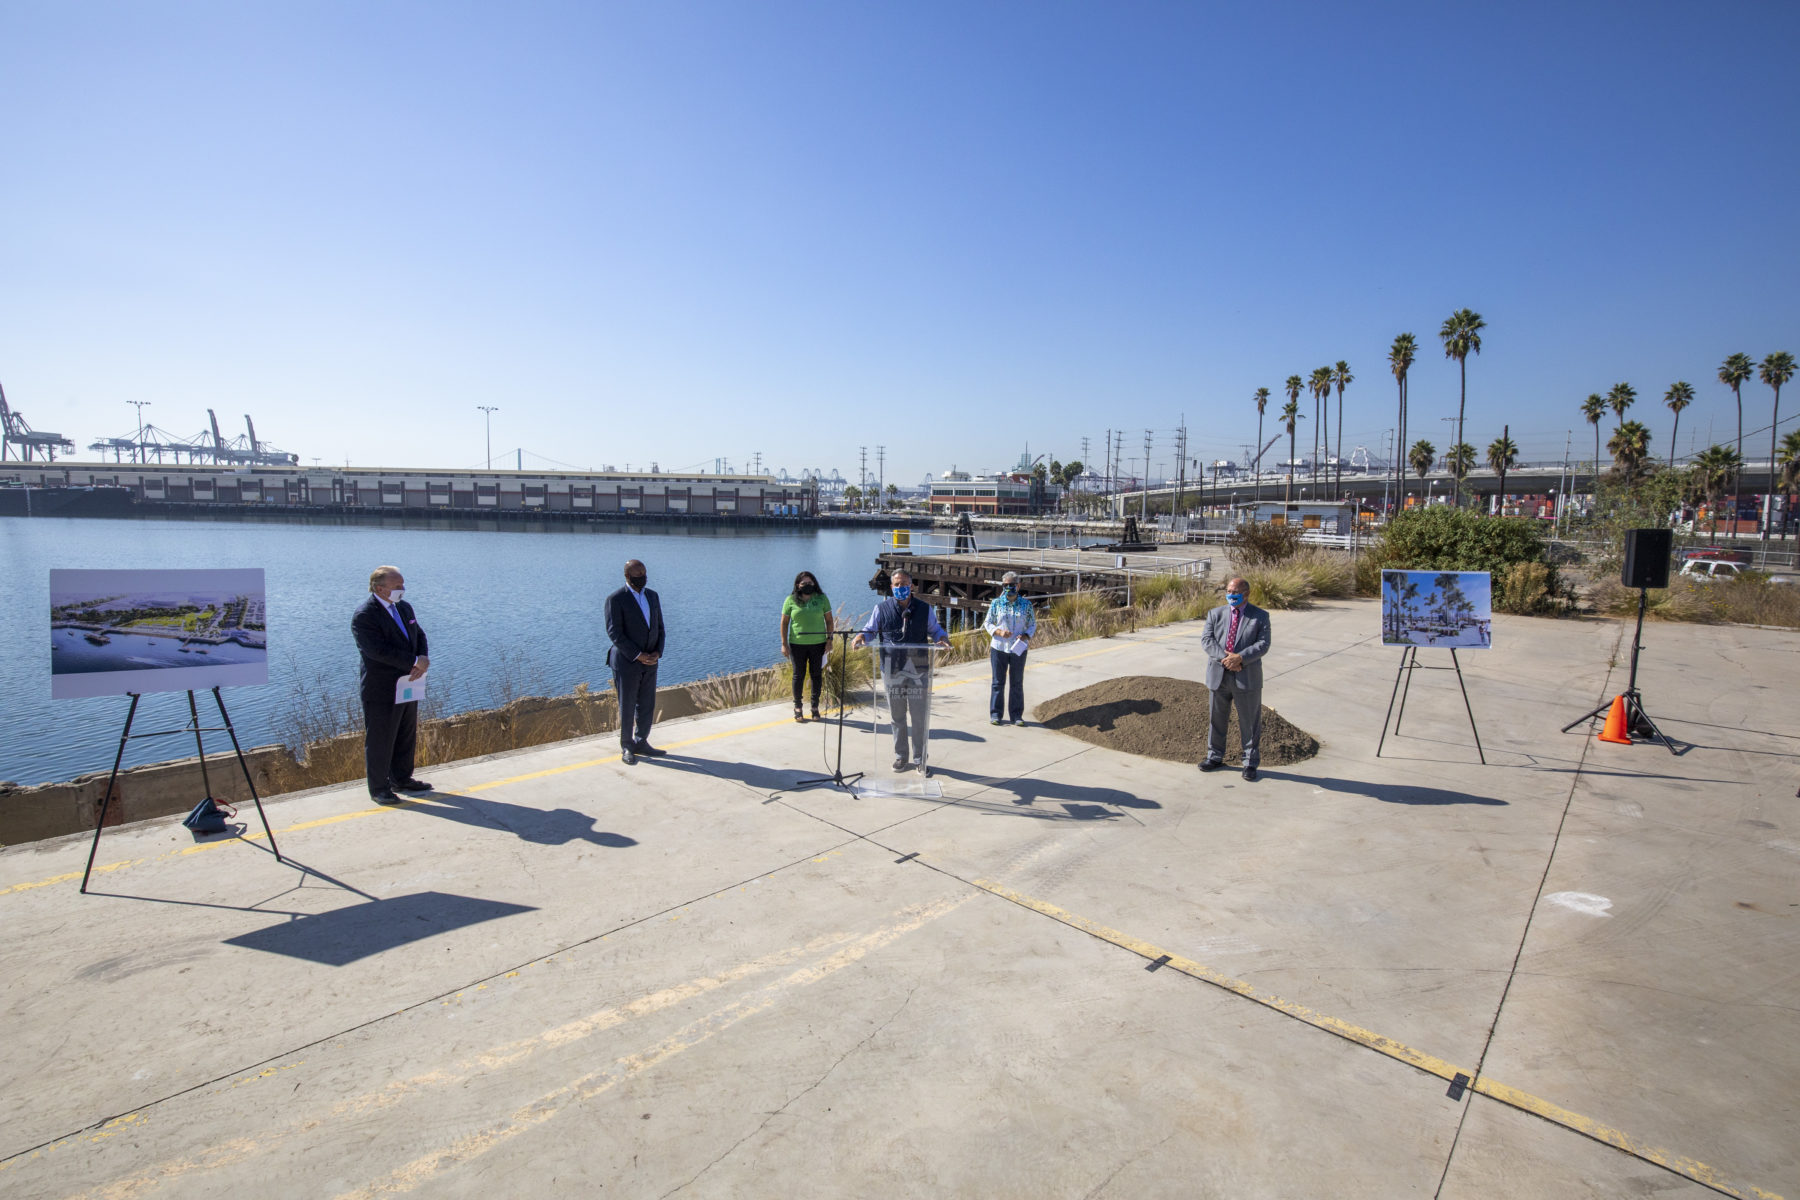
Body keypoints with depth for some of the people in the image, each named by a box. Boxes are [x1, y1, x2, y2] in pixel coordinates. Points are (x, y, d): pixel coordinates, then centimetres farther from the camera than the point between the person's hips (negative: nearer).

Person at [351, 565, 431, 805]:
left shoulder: (404, 608, 10)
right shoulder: (364, 615, -16)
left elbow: (419, 636, 11)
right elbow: (379, 650, -25)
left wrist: (423, 659, -10)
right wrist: (414, 662, -23)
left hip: (407, 686, 8)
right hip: (381, 691, -8)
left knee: (407, 737, 18)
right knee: (380, 740, 4)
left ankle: (401, 779, 33)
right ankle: (379, 788, 17)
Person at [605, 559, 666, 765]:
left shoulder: (652, 596, 9)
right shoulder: (615, 599, -10)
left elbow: (659, 628, 11)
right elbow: (614, 633, -15)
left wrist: (657, 652, -5)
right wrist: (638, 655, -18)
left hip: (649, 662, 6)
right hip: (626, 662, -6)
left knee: (647, 706, 11)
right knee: (627, 707, 4)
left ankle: (641, 743, 25)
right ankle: (626, 747, 18)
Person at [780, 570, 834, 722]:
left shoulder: (822, 598, 2)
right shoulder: (791, 600, -1)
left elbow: (829, 620, 7)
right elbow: (784, 623, 2)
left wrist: (829, 638, -1)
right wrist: (784, 644, -2)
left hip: (818, 643, 1)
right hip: (797, 644, -1)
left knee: (817, 675, 7)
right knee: (799, 675, 5)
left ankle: (815, 707, 20)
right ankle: (797, 707, 19)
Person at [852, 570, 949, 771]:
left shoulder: (924, 609, 4)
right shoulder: (882, 609, 3)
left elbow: (935, 629, 13)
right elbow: (870, 630, 9)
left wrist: (942, 638, -9)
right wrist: (861, 636, -13)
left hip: (918, 671, 0)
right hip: (892, 671, 1)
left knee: (920, 716, 2)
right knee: (897, 716, 11)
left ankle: (920, 759, 15)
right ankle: (900, 757, 24)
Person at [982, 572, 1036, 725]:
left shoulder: (1026, 604, 1)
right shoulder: (996, 603, 0)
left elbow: (1032, 624, 8)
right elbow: (987, 623, 5)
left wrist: (1025, 635, -12)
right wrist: (999, 632, -13)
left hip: (1019, 649, 1)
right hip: (999, 648, 0)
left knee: (1017, 683, 7)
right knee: (998, 682, 5)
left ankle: (1016, 715, 16)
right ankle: (995, 714, 13)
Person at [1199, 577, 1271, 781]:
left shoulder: (1260, 616, 0)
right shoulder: (1215, 614, 6)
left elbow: (1263, 644, -9)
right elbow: (1206, 639, -4)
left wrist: (1240, 658, -23)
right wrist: (1224, 657, -19)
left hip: (1247, 677, -3)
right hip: (1219, 676, 3)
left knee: (1249, 722, 6)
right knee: (1217, 719, 14)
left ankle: (1250, 763, 19)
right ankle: (1215, 757, 29)